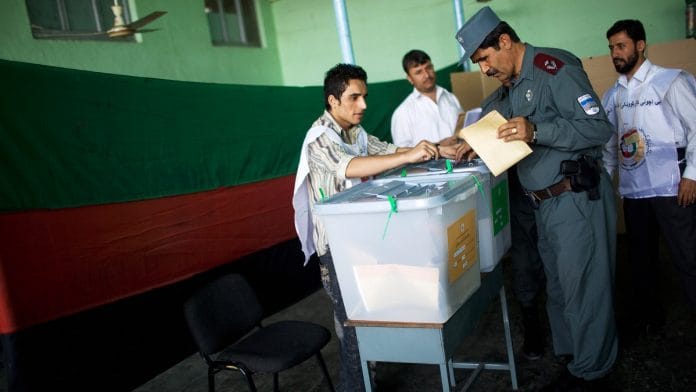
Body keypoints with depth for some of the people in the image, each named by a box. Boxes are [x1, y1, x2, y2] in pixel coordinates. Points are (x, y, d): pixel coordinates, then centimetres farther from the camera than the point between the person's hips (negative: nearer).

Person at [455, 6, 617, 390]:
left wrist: (536, 132, -27)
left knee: (582, 287, 1)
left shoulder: (554, 68, -13)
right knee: (558, 286, 16)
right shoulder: (515, 84, 14)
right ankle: (570, 357, 30)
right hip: (545, 203, 9)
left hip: (576, 198, -9)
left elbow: (599, 127, -18)